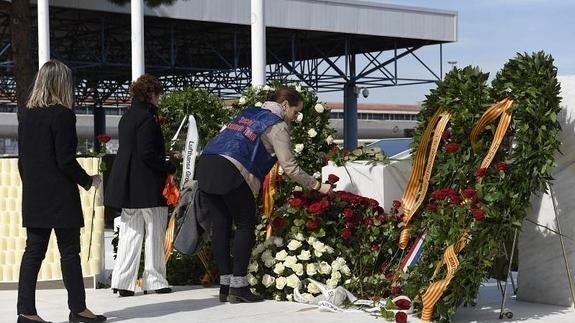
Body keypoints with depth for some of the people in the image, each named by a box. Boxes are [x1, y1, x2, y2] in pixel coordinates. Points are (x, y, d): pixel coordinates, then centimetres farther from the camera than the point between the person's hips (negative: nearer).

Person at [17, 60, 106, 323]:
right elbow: (66, 161, -16)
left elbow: (23, 158, 11)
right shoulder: (62, 114, -13)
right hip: (60, 197, -6)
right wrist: (88, 181, -2)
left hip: (33, 197, 7)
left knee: (33, 251, 7)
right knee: (69, 252, 3)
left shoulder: (26, 115, 8)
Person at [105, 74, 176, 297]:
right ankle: (155, 281, 9)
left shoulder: (127, 117, 13)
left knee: (130, 232, 11)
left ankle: (123, 281, 8)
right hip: (147, 185, -8)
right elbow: (147, 154, -20)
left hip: (128, 185, 8)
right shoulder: (147, 117, -14)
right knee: (154, 231, 3)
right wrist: (169, 167, -9)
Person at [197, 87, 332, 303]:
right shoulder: (277, 125, 3)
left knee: (221, 226, 8)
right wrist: (317, 186, 6)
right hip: (231, 172, -8)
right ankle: (238, 287, -1)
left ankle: (225, 286, 10)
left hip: (206, 163, 8)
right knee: (245, 226, 3)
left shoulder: (249, 113, 27)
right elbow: (290, 168, -1)